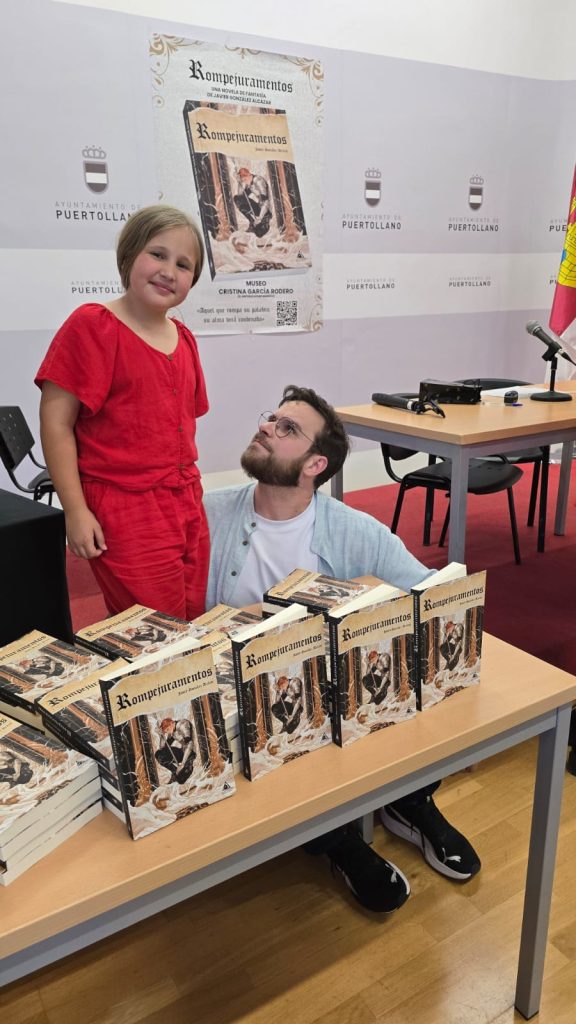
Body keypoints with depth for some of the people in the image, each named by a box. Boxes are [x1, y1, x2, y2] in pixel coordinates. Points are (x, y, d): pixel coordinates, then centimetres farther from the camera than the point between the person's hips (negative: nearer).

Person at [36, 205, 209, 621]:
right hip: (127, 516, -7)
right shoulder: (92, 325, -9)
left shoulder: (184, 339, 12)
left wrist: (191, 493, 16)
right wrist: (76, 510, -14)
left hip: (188, 507, 7)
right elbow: (56, 422, -11)